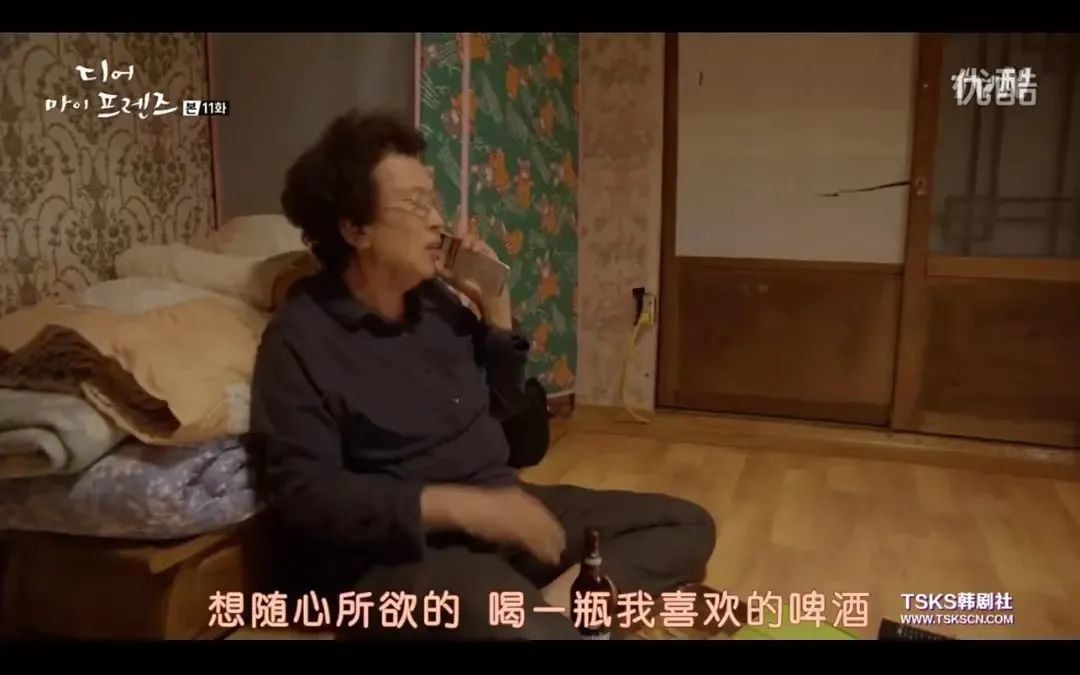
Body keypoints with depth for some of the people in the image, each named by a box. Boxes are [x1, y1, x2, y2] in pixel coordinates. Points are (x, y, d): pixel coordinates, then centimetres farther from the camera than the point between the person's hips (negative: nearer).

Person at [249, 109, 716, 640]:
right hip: (397, 550, -8)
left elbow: (499, 407, 18)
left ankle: (561, 601, -19)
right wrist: (458, 505, -26)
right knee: (530, 631, -41)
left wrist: (495, 308, 3)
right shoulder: (300, 338, -11)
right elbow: (303, 493, -18)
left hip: (500, 508, 9)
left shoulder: (437, 298, 9)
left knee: (688, 524, -1)